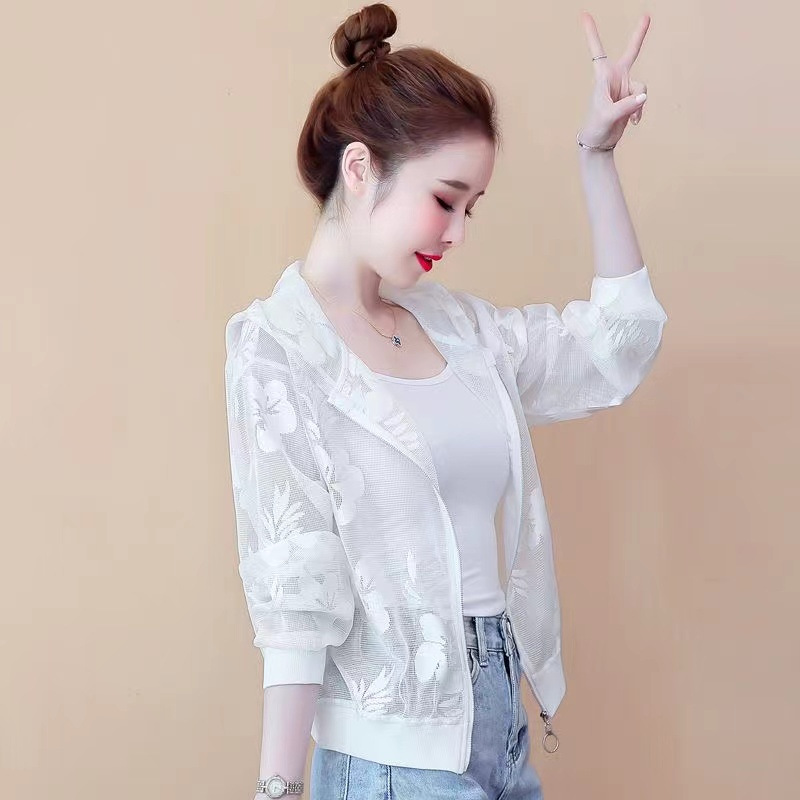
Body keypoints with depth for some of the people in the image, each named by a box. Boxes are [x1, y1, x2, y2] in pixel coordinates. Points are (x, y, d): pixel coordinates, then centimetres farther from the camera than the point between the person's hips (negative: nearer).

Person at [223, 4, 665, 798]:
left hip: (501, 714, 6)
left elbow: (619, 341, 15)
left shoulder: (455, 324, 6)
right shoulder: (276, 345, -11)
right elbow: (294, 590, -15)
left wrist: (596, 156, 10)